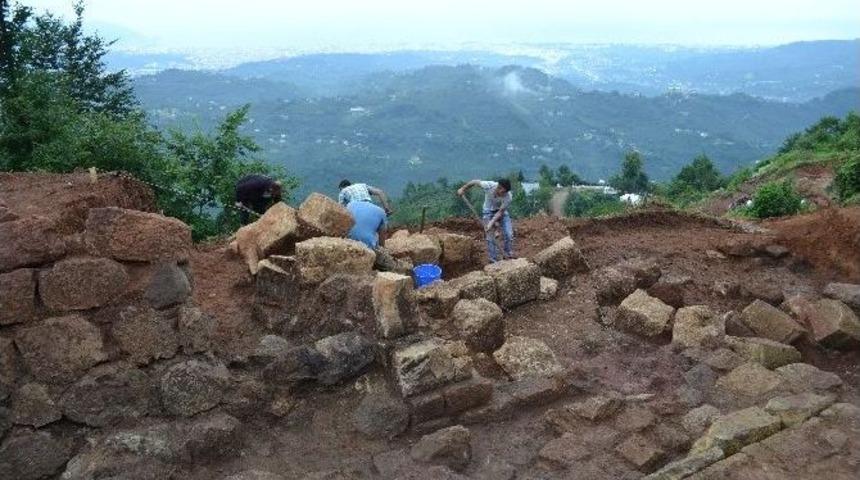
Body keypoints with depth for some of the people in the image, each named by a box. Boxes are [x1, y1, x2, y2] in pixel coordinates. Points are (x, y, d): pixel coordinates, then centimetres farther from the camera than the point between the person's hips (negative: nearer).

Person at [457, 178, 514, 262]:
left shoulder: (508, 197, -32)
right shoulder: (489, 185, -34)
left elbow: (500, 212, -24)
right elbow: (475, 182, -15)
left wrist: (492, 223, -34)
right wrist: (463, 189, -4)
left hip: (501, 212, 1)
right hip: (489, 211, 0)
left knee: (509, 235, -11)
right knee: (490, 237, -8)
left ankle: (509, 256, 9)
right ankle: (494, 261, 1)